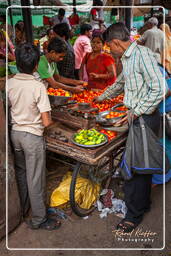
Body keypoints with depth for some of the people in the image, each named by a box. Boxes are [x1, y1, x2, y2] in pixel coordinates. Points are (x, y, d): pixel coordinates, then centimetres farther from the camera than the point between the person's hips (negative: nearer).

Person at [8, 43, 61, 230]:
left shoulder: (9, 84, -5)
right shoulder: (38, 87, -20)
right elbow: (46, 122, -21)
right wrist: (49, 120, 1)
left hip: (15, 133, 6)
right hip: (32, 136, -6)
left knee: (20, 173, 22)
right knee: (35, 179, 6)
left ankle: (22, 210, 41)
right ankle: (38, 219, 21)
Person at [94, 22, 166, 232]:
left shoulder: (143, 54, -14)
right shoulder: (127, 58, 16)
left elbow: (159, 89, -21)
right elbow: (120, 83, 33)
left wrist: (136, 112, -20)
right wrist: (102, 97, 44)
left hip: (146, 118, -9)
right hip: (137, 117, 9)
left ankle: (134, 214, 12)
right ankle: (144, 203, 32)